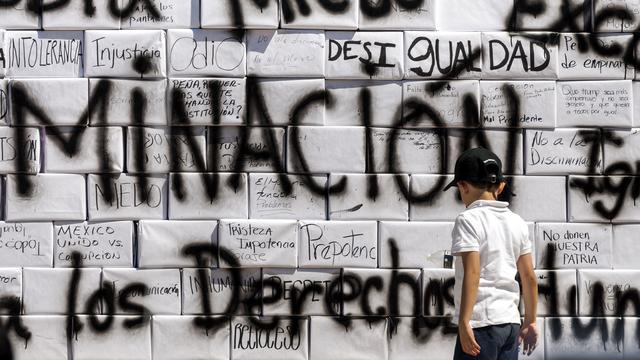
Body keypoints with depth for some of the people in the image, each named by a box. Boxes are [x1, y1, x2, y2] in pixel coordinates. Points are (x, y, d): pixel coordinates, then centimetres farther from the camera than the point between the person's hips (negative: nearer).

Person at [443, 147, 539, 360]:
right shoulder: (517, 222, 11)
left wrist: (464, 323, -20)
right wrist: (530, 320, 22)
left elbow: (472, 273, -18)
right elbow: (529, 277, 13)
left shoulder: (469, 220, -9)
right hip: (511, 322, 7)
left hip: (481, 321, -7)